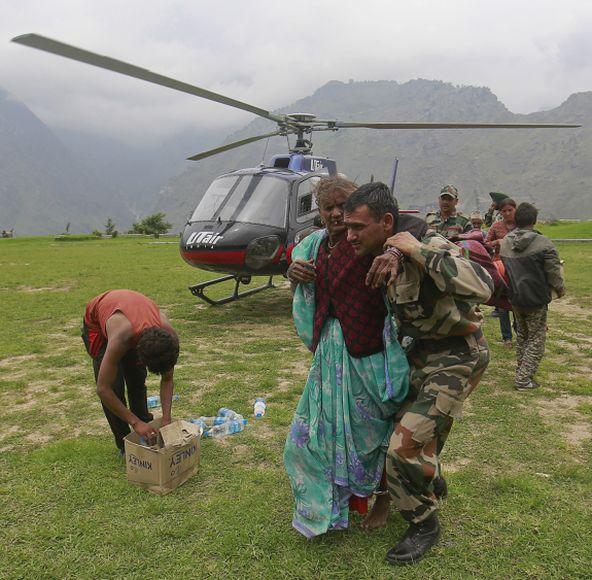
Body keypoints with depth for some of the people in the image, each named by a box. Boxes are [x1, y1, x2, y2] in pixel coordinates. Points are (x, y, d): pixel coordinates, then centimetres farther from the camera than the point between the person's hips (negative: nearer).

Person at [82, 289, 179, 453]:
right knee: (114, 386, -12)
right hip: (97, 320, -3)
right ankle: (125, 445, 5)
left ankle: (146, 432, 23)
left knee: (138, 381, 4)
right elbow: (103, 389, -37)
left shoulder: (170, 336, -33)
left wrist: (166, 419, -25)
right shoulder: (121, 338, -47)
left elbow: (167, 379, -16)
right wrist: (135, 422, -36)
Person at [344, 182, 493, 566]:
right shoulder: (379, 259, -4)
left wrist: (419, 251, -39)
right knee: (423, 432, 25)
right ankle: (432, 487, 54)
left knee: (406, 444, -10)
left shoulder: (427, 248, -28)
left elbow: (482, 287, -42)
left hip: (456, 357, -8)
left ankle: (425, 525, 14)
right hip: (420, 352, 8)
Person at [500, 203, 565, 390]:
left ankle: (521, 372, 31)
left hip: (514, 298, 6)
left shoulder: (505, 242, -1)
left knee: (521, 336, 22)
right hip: (536, 299, -6)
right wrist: (560, 289, 6)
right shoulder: (543, 243, -19)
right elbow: (553, 272, -13)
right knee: (536, 339, 5)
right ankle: (524, 379, 3)